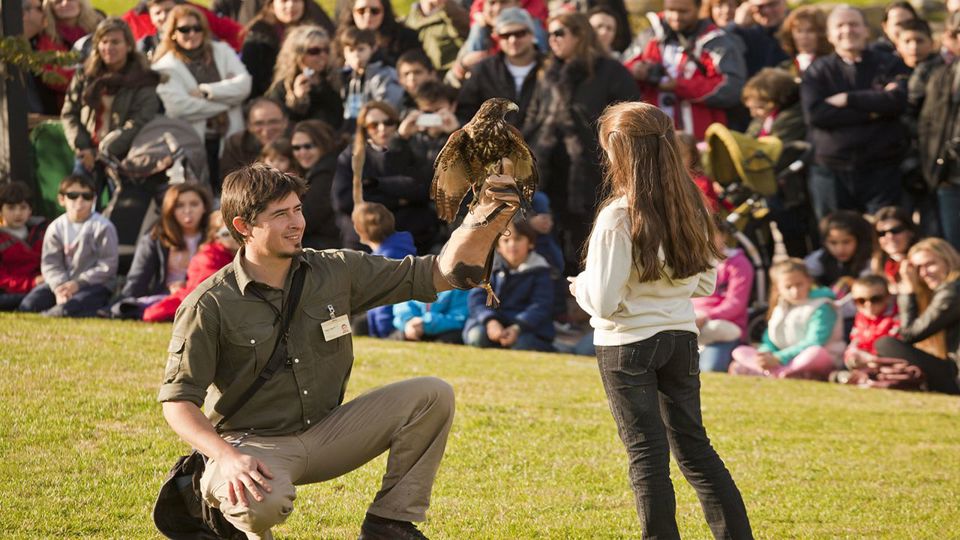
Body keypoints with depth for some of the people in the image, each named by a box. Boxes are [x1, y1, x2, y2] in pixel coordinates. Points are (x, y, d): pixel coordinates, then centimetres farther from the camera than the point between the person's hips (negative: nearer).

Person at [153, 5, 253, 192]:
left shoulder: (222, 52, 12)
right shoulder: (166, 66, 0)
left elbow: (244, 85, -2)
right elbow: (177, 106, -15)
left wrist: (206, 91, -12)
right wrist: (225, 101, -8)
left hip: (228, 140, 3)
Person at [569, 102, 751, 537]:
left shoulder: (617, 217, -19)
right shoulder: (690, 208, 0)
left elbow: (604, 302, -19)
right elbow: (706, 283, 9)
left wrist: (580, 287, 1)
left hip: (627, 344, -5)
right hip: (681, 337, 6)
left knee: (646, 453, 3)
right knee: (693, 445, 15)